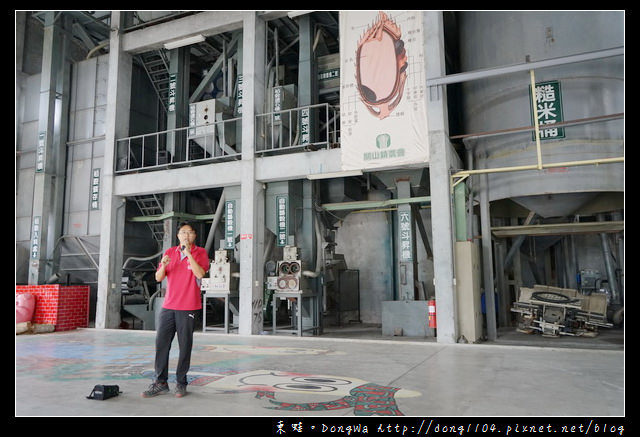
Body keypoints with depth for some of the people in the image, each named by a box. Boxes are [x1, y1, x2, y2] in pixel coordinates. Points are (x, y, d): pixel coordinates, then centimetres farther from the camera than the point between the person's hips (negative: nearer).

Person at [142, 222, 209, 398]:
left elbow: (200, 274, -16)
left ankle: (181, 383, 13)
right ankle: (160, 382, 13)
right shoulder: (169, 252, 12)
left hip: (188, 307, -3)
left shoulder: (200, 252, 1)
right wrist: (163, 265, -11)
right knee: (161, 343, 2)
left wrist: (188, 253, -17)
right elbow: (158, 278, 9)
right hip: (168, 306, 4)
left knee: (185, 346, 1)